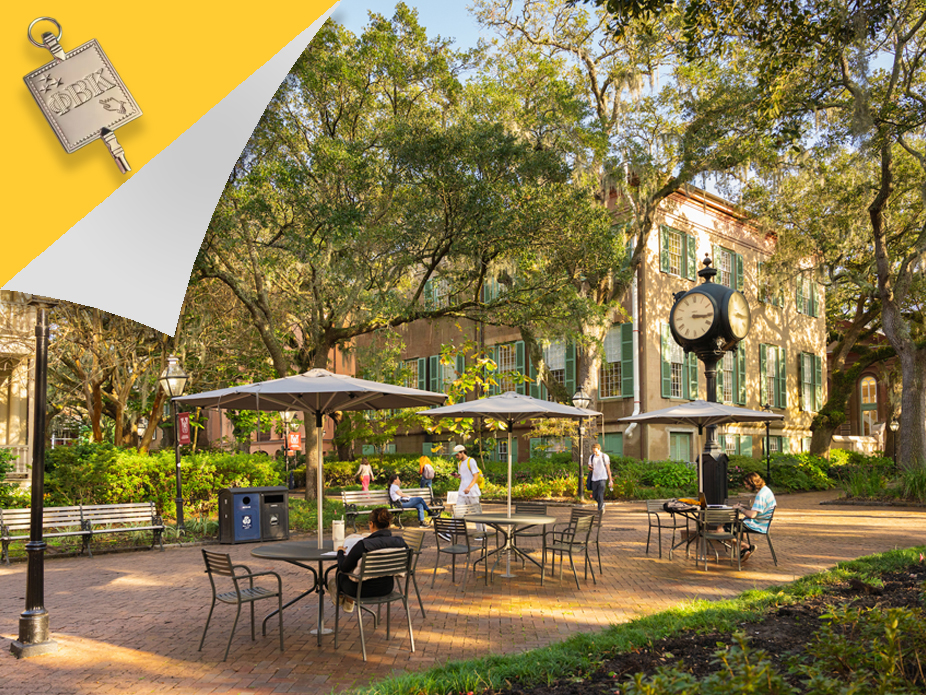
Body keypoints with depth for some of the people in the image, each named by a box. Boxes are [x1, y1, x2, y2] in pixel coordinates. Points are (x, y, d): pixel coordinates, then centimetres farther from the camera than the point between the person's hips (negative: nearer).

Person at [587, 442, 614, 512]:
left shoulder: (605, 456, -3)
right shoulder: (591, 457, 7)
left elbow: (608, 469, 1)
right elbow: (590, 467, 15)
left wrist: (610, 480, 0)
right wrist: (590, 468, -11)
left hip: (602, 478, -4)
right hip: (594, 478, 4)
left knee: (600, 494, -16)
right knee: (594, 495, 8)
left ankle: (600, 509, -8)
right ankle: (602, 505, 34)